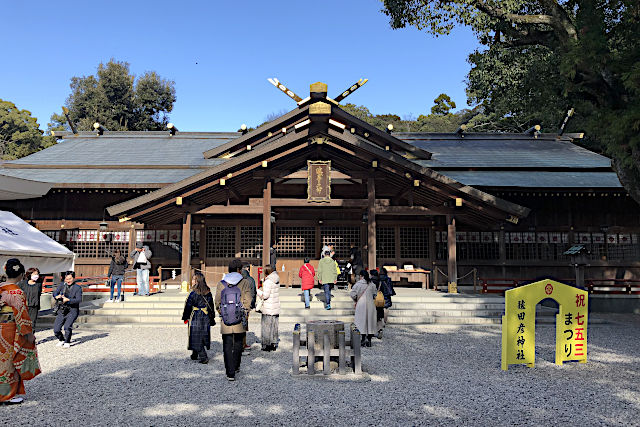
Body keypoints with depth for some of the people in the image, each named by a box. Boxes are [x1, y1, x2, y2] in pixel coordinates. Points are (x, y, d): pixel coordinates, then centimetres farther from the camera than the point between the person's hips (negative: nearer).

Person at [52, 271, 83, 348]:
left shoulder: (78, 288, -3)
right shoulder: (62, 285, 10)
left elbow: (79, 300, -13)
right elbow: (55, 293, 1)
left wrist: (68, 300, -26)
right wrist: (57, 296, -22)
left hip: (72, 311, -4)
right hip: (62, 311, 4)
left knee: (67, 326, -22)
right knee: (56, 329, -1)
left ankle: (67, 342, 1)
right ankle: (61, 340, 29)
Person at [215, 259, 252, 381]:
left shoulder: (221, 284, 0)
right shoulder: (245, 283, -5)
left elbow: (217, 303, 2)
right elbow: (247, 301, -9)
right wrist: (245, 314, 4)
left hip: (226, 321, 0)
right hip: (240, 321, 0)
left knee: (227, 347, 6)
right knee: (238, 344, 19)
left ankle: (230, 373, 2)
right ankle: (236, 367, 35)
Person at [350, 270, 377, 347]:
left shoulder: (358, 284, -7)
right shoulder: (372, 284, 2)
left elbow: (352, 294, -11)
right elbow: (374, 295, 6)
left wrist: (356, 300, 6)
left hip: (361, 304, -3)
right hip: (370, 304, 3)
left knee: (362, 321, 4)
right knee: (370, 321, 7)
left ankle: (364, 338, -5)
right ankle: (369, 340, 9)